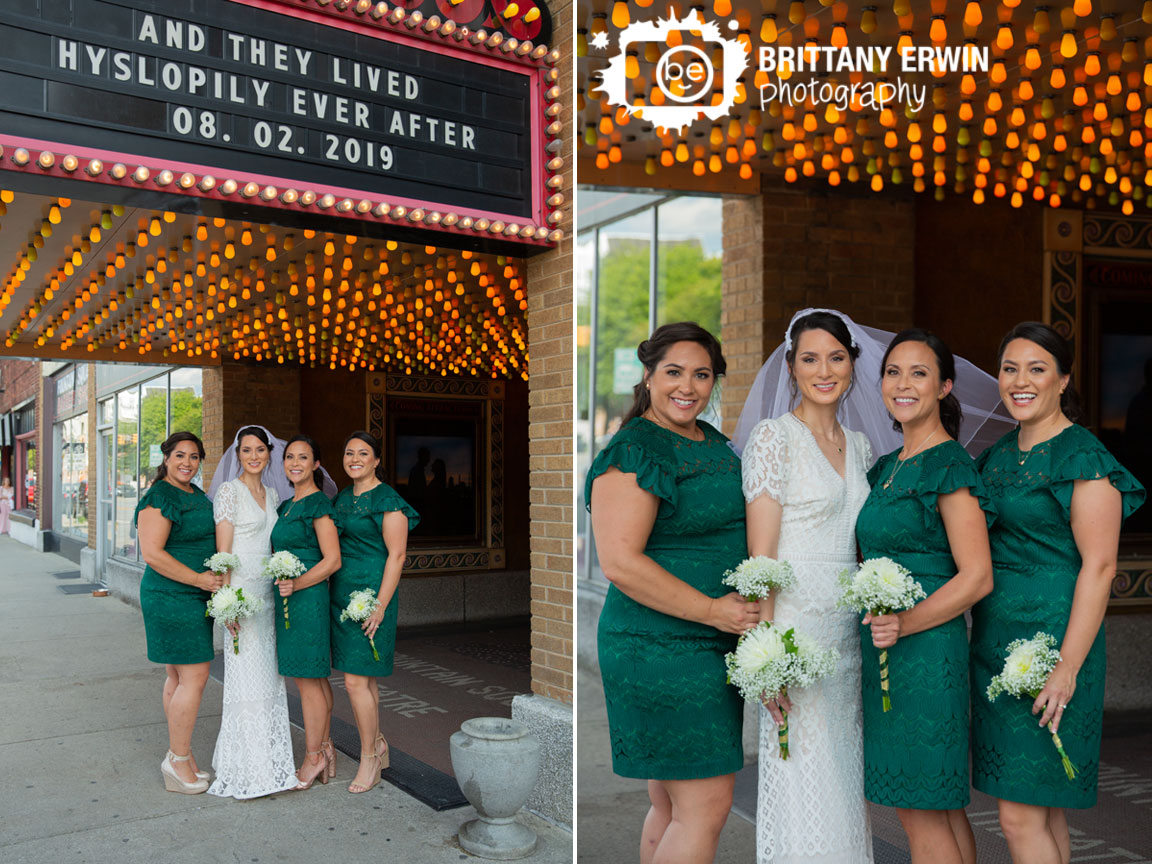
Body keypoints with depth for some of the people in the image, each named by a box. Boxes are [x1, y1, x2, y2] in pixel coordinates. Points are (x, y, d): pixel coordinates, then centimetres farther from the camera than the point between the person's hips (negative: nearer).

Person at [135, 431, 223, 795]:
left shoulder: (197, 495, 14)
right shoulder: (158, 498, -13)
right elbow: (152, 553, -19)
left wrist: (220, 578, 14)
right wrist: (200, 579, -18)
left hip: (195, 598, 9)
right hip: (171, 598, -9)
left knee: (178, 677, 13)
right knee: (194, 677, -8)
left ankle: (178, 756, 21)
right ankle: (179, 759, 4)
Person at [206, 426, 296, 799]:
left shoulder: (272, 495, 15)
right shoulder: (229, 491, -6)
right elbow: (223, 550, -11)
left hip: (267, 594, 7)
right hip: (241, 593, -7)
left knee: (269, 678, 10)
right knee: (245, 680, -5)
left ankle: (268, 763, 20)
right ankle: (243, 771, 5)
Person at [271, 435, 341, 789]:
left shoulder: (318, 505, -12)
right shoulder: (287, 505, 15)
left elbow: (332, 560, -16)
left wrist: (295, 584, -22)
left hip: (308, 597, -9)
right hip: (288, 598, 9)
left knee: (306, 678, -2)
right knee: (314, 676, 14)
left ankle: (314, 756, 9)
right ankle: (325, 747, 23)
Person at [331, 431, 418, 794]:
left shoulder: (387, 500, -9)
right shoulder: (341, 498, 14)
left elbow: (396, 555, -13)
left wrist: (380, 605, -17)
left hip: (370, 593, -7)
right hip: (341, 593, 7)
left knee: (356, 680, -6)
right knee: (364, 678, 13)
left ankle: (369, 758, 7)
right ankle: (378, 745, 27)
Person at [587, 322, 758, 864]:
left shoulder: (714, 443, 14)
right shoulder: (633, 451, -13)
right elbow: (620, 563, -20)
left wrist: (748, 611, 14)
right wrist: (711, 609, -18)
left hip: (715, 646, 8)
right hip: (662, 649, -8)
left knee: (671, 805, 16)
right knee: (706, 805, -5)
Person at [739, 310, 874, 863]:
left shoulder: (859, 444, 13)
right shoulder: (773, 435, -7)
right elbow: (761, 554, -13)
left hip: (847, 628, 7)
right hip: (794, 624, -7)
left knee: (844, 774, 13)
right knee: (801, 781, -1)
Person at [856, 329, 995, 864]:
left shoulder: (949, 466, -11)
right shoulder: (886, 467, 14)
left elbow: (977, 578, -15)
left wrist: (905, 624, -24)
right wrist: (873, 629, 9)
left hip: (927, 645, -8)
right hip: (885, 647, 8)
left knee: (920, 809, 1)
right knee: (940, 806, 16)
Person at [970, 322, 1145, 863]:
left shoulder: (1083, 458, -9)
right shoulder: (998, 455, 13)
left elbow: (1099, 567, -14)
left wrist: (1068, 666, -19)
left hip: (1050, 639, -7)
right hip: (995, 639, 7)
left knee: (1021, 814, -4)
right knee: (1042, 808, 14)